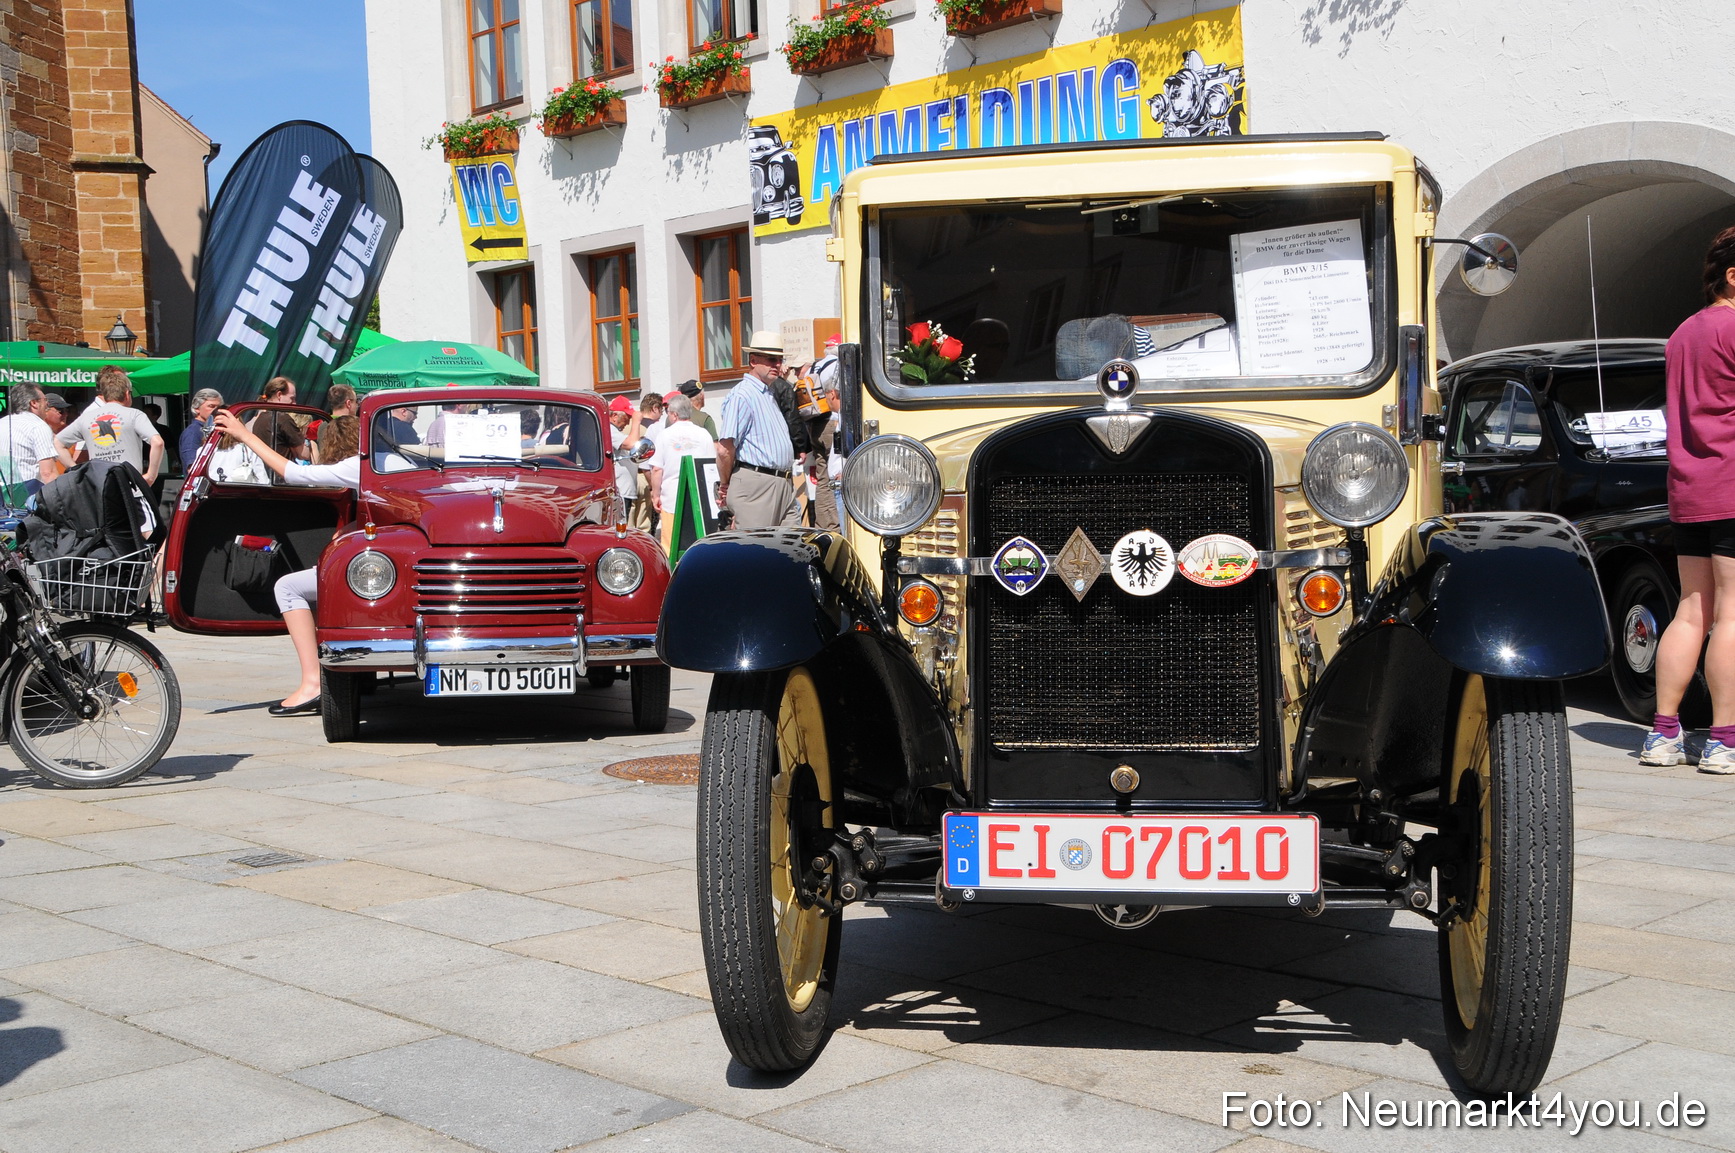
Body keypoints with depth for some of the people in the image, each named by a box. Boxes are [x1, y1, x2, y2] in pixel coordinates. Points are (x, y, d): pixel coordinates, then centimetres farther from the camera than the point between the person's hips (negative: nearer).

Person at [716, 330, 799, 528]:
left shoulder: (770, 394, 21)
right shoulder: (741, 396, -11)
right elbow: (725, 449, -16)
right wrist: (724, 486, -6)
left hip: (783, 484, 9)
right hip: (756, 485, -9)